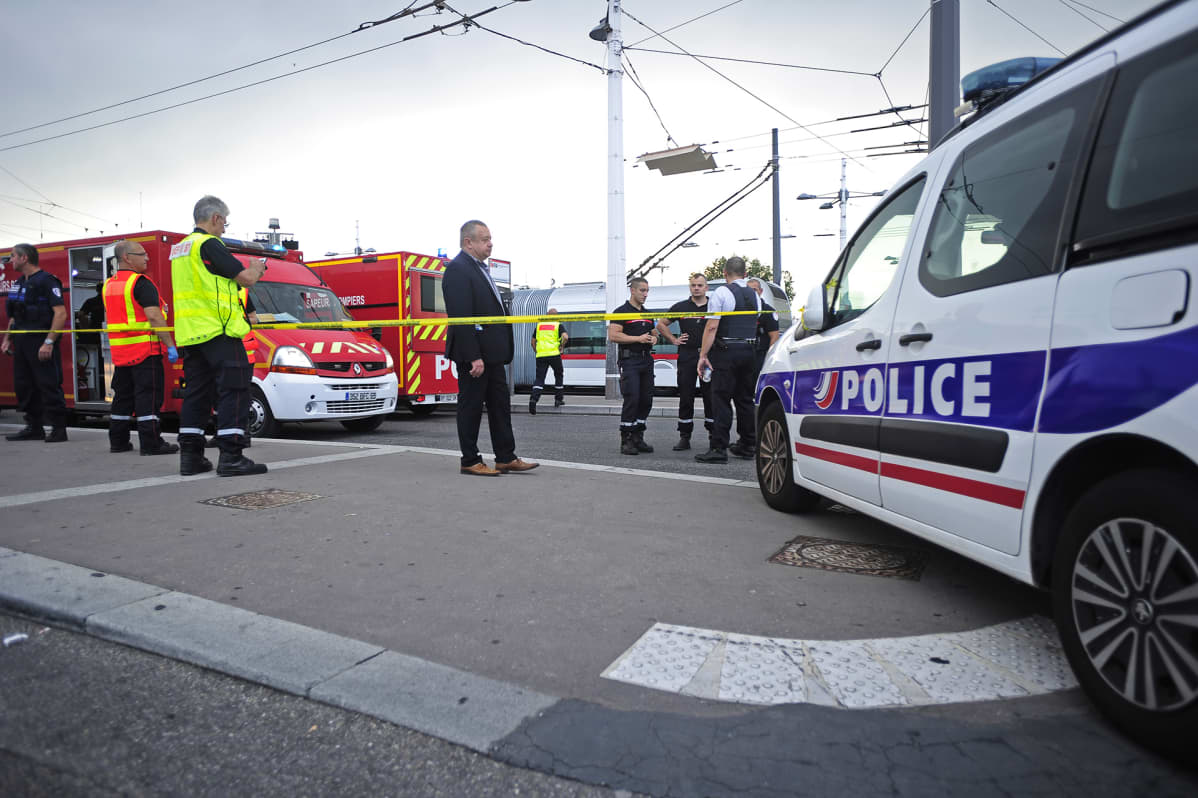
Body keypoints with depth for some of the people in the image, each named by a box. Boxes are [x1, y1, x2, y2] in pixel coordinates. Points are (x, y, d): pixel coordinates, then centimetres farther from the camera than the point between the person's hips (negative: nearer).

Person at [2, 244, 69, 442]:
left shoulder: (47, 281, -10)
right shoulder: (19, 283, 17)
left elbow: (61, 313, -19)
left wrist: (49, 342, -23)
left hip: (41, 341, -9)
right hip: (22, 342, 9)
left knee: (49, 385, -7)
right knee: (23, 386, 11)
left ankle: (59, 429, -1)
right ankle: (34, 428, 19)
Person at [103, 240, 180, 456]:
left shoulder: (109, 285, 16)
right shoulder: (141, 283, -11)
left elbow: (111, 317, 23)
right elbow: (154, 317, -19)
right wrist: (170, 345, -19)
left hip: (120, 350, 8)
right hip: (145, 349, -8)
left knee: (123, 395, 15)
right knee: (148, 396, -6)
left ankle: (118, 440, 21)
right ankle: (151, 443, -5)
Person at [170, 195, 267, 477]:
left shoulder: (180, 248, 20)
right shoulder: (209, 244, -10)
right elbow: (246, 278, -12)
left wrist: (246, 273, 21)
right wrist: (256, 267, 9)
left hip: (189, 334, 9)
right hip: (217, 330, -9)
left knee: (196, 393, 12)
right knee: (233, 390, -7)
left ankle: (190, 457, 14)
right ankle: (231, 457, -11)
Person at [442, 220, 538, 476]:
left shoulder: (480, 268, 17)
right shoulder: (458, 269, -14)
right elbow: (460, 317, -21)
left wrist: (502, 350, 16)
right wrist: (473, 357, -25)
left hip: (492, 353, 10)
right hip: (474, 354, -10)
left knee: (500, 405, 11)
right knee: (471, 407, 1)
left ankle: (506, 458, 17)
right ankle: (470, 462, 10)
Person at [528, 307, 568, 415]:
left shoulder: (539, 324, 17)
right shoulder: (558, 325, 5)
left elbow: (533, 341, 18)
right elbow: (565, 337, -12)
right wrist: (562, 347, 3)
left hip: (540, 355, 2)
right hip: (554, 354, -2)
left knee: (539, 379, 1)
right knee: (559, 376, 19)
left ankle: (533, 399, -21)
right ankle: (558, 399, 24)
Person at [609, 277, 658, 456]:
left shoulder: (647, 314, 19)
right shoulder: (622, 311, -3)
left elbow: (654, 333, 29)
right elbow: (613, 335, -13)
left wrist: (654, 339, 4)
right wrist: (638, 338, -16)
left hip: (646, 360, 7)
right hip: (629, 360, -7)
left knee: (646, 400, 5)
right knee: (632, 399, -12)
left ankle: (637, 438, 15)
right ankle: (626, 441, -6)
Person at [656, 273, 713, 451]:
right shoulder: (680, 307, 8)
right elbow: (661, 324, 17)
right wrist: (673, 340, 9)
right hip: (687, 357, 1)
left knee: (710, 397, 3)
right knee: (685, 398, 1)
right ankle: (684, 437, 6)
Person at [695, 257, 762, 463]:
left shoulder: (721, 293, -9)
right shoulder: (754, 296, 13)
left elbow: (712, 327, -14)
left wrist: (703, 355, -13)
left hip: (725, 351, -6)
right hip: (749, 351, 7)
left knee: (722, 400, -6)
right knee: (745, 398, 13)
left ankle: (718, 448, -9)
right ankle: (747, 445, 20)